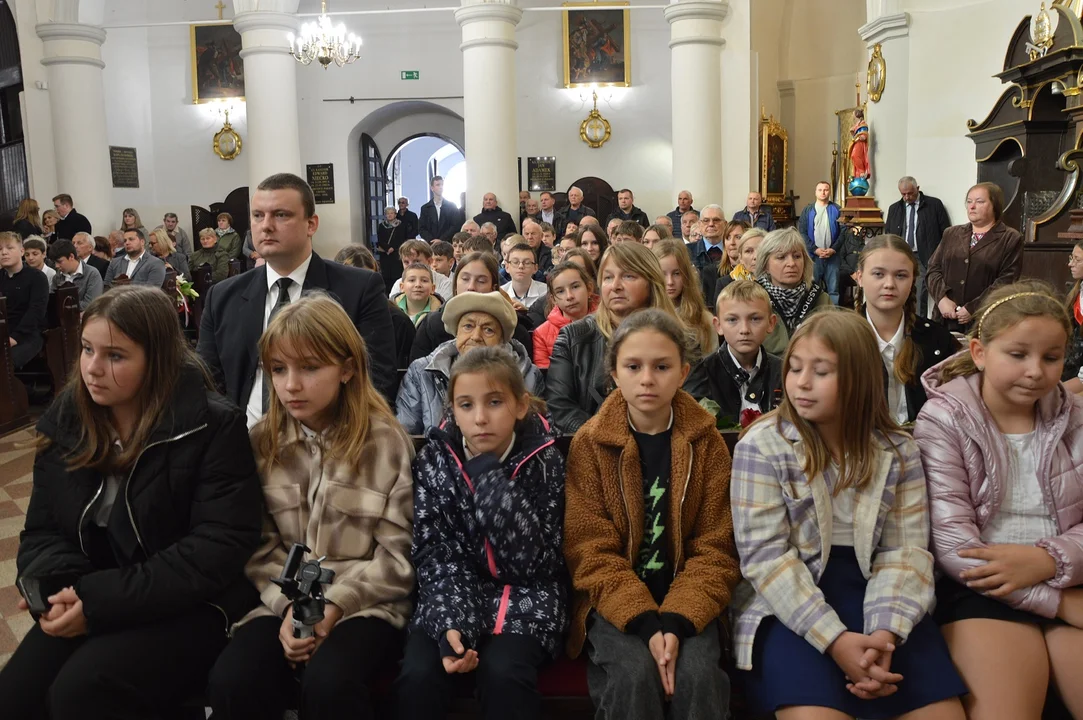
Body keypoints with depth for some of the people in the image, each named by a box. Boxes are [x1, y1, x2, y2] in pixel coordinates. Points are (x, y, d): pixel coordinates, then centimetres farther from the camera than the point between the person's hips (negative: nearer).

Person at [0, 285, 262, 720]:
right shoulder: (65, 420, 5)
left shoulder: (214, 426, -14)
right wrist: (55, 588, -15)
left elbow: (220, 547, -19)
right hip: (88, 602, 6)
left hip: (189, 606, -5)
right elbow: (42, 530, 9)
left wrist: (101, 600, -22)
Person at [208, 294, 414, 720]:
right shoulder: (261, 442, 4)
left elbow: (399, 554, -6)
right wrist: (287, 604, -13)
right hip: (285, 600, 3)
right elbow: (259, 545, 3)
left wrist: (336, 603, -16)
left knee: (328, 684, -31)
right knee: (230, 683, -25)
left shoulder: (386, 442, -6)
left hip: (365, 601, -3)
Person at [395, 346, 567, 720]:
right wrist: (452, 624, -24)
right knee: (417, 675, -24)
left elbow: (534, 564, -15)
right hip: (452, 598, 2)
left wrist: (490, 478, -23)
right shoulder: (434, 458, -4)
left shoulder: (543, 460, -9)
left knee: (503, 672, -30)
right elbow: (436, 555, -6)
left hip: (526, 596, -1)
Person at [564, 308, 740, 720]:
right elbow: (591, 551, -8)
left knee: (698, 674, -25)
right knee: (635, 673, -27)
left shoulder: (706, 442, -2)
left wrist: (677, 621, -18)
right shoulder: (589, 443, -5)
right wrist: (644, 623, -21)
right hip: (615, 602, -1)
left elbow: (715, 549, -3)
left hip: (685, 602, 1)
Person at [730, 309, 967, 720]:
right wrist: (834, 638, -20)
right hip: (788, 605, -3)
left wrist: (885, 631, -18)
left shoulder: (898, 452, 6)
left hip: (870, 594, 3)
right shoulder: (762, 445, -5)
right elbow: (765, 554, -11)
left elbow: (906, 550, -1)